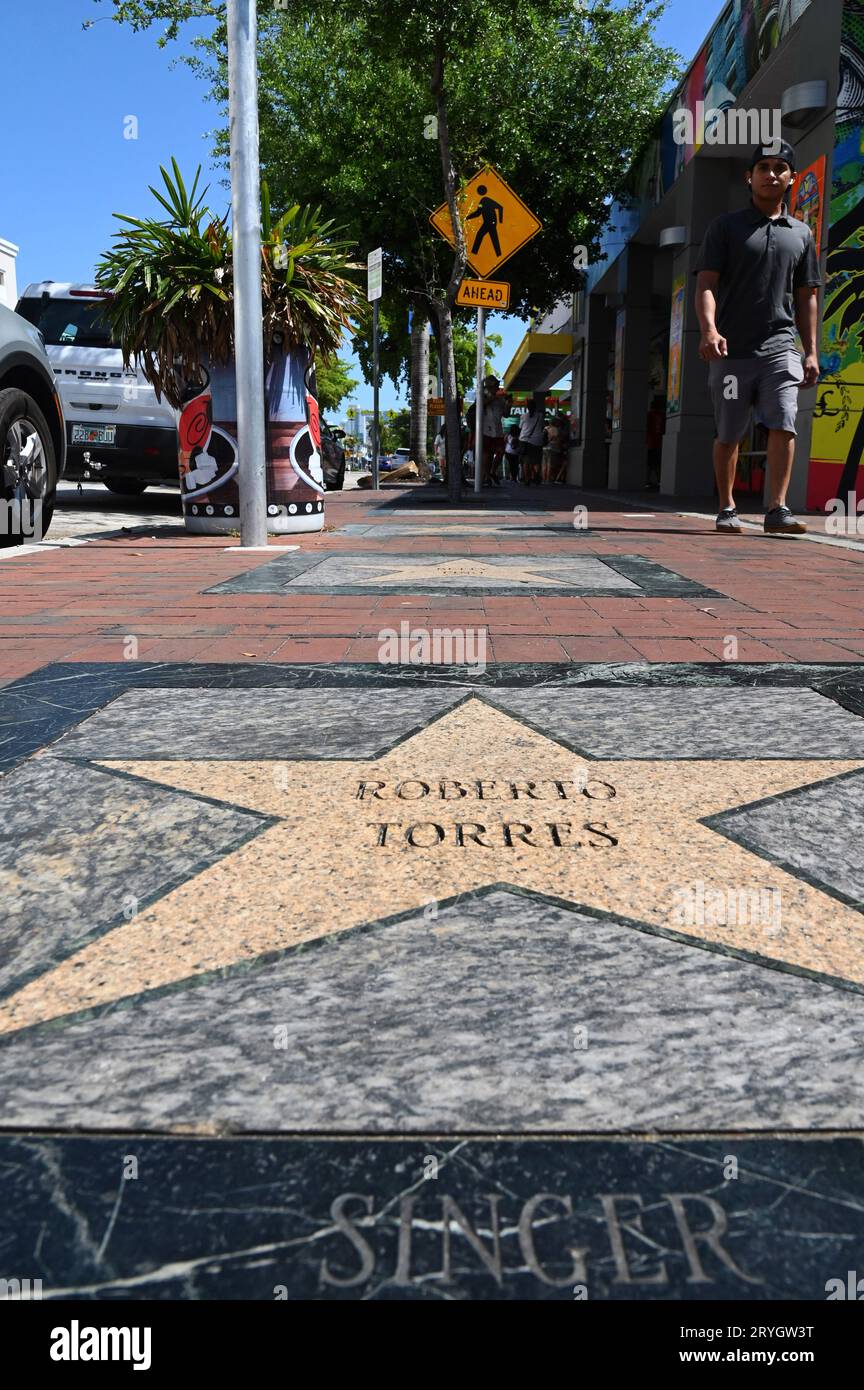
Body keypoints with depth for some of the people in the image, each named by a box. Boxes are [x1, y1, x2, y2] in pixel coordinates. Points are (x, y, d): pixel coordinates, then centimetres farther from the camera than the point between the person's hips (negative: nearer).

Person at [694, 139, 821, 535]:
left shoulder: (801, 234, 17)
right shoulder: (726, 226, 8)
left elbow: (806, 296, 18)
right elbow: (706, 283, -3)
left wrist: (812, 351, 9)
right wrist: (709, 329, -21)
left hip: (780, 346, 2)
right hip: (731, 349, -2)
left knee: (783, 424, -15)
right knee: (728, 434, 5)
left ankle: (777, 510, -16)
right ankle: (726, 509, 17)